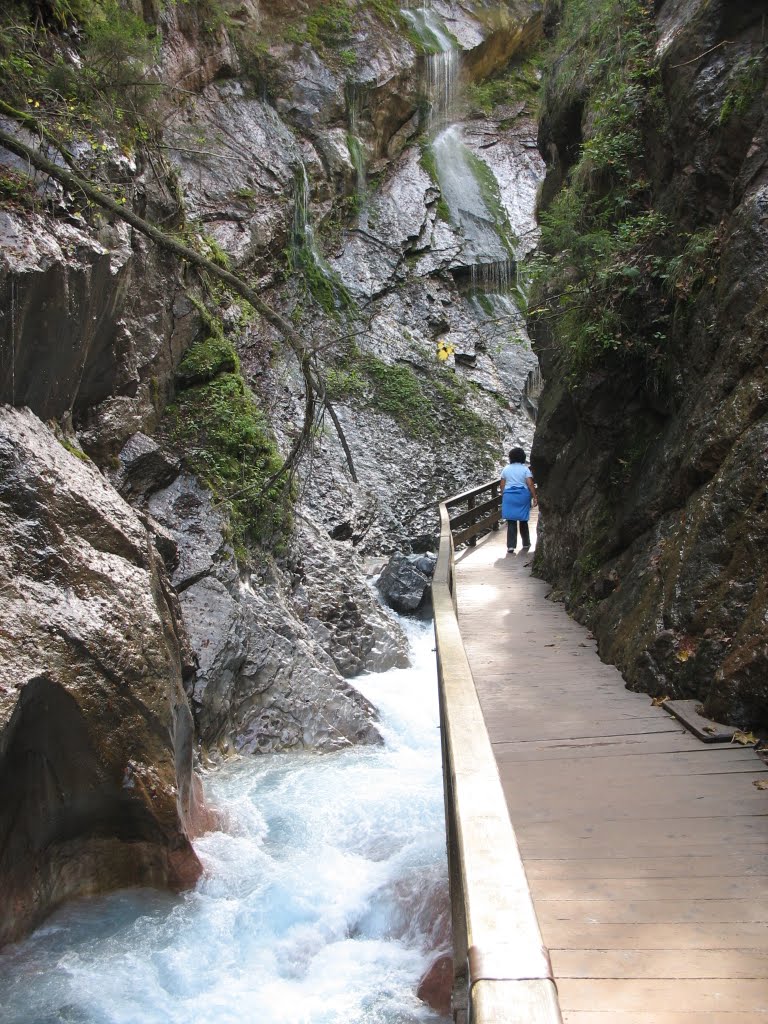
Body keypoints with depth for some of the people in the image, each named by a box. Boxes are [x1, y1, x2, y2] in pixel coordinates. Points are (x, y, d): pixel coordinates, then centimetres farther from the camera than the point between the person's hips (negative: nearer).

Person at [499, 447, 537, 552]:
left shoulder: (506, 469, 4)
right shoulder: (525, 469, -4)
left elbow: (502, 485, 6)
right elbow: (530, 484, -11)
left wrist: (503, 496, 17)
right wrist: (535, 497, -7)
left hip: (509, 496, 1)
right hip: (523, 496, -1)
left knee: (511, 522, 1)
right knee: (523, 521, 13)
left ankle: (511, 545, -5)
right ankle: (526, 543, 26)